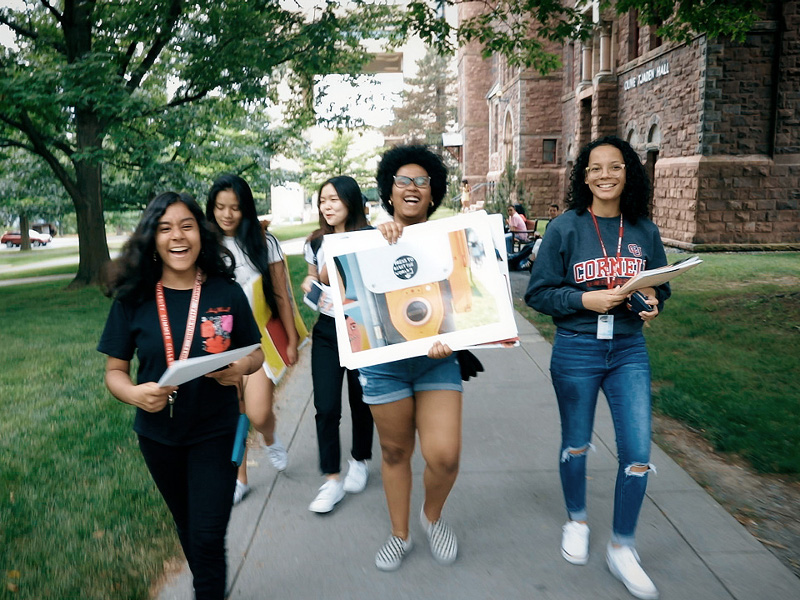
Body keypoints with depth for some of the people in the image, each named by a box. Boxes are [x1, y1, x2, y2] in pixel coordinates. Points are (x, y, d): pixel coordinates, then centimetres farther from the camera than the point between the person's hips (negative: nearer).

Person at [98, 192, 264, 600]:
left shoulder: (226, 293, -11)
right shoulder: (133, 299, -9)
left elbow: (255, 354, -1)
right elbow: (115, 370, -3)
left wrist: (240, 367, -23)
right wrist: (133, 393, -24)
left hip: (215, 432, -2)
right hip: (158, 433, 2)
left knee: (207, 537, -3)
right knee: (186, 525, 23)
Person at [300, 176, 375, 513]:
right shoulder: (317, 244, 6)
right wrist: (310, 283, -5)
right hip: (327, 330, 3)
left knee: (361, 401, 11)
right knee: (326, 406, -3)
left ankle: (360, 461, 35)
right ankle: (332, 480, 9)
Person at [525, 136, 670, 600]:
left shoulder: (644, 231, 3)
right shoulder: (566, 228, -6)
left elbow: (661, 286, 12)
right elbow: (538, 292, -6)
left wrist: (652, 300, -10)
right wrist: (585, 300, -20)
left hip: (630, 351, 2)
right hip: (577, 349, -2)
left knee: (638, 453, 0)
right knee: (576, 444, 14)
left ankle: (622, 548, 22)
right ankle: (577, 521, 40)